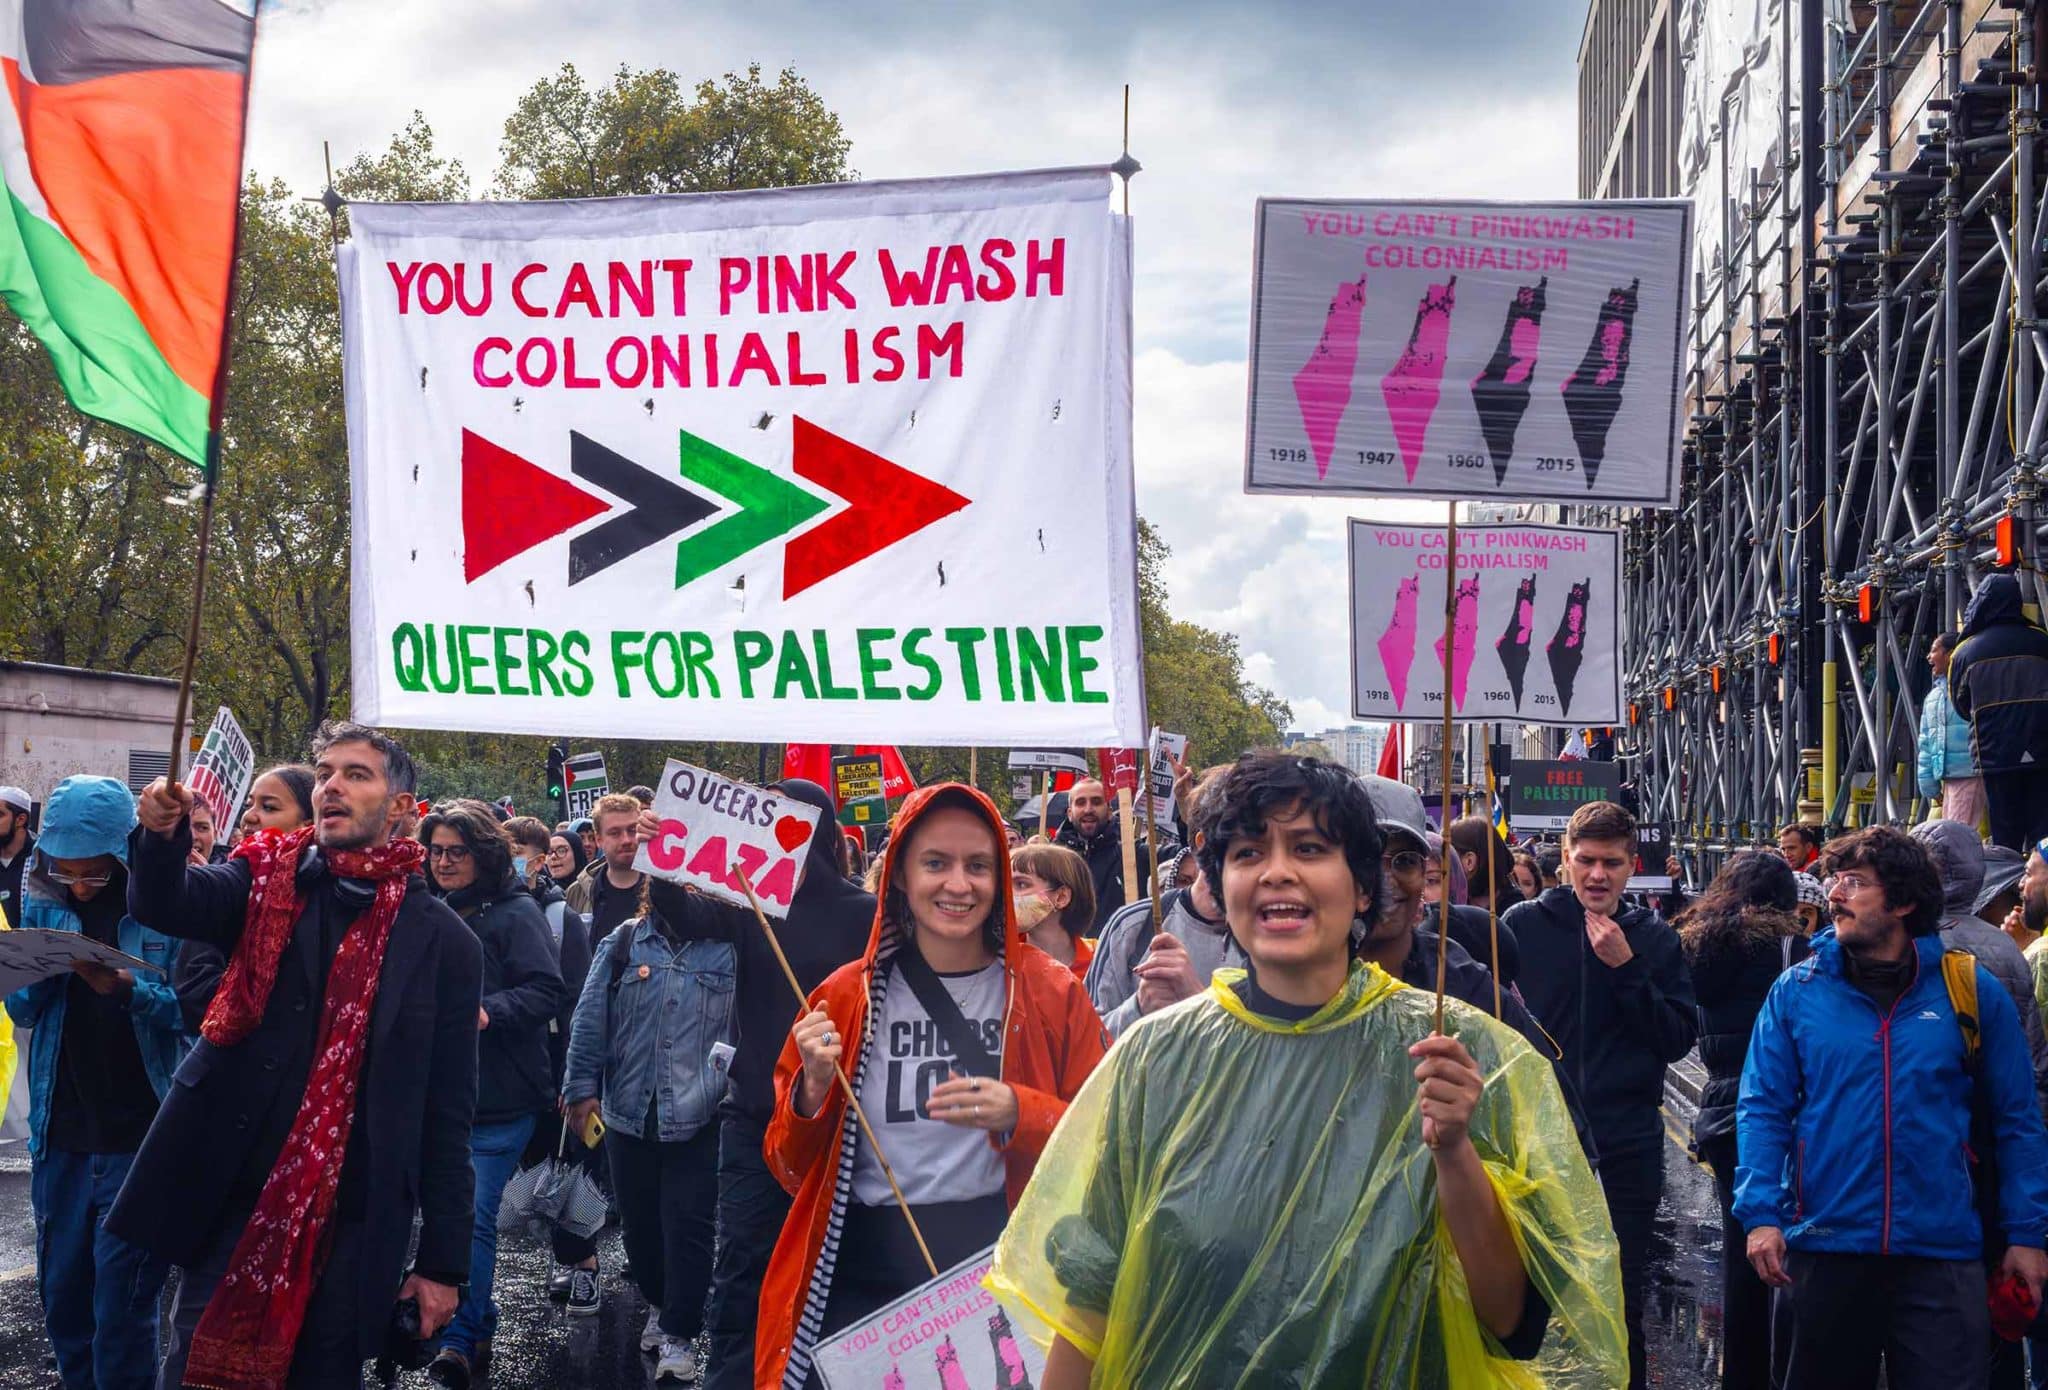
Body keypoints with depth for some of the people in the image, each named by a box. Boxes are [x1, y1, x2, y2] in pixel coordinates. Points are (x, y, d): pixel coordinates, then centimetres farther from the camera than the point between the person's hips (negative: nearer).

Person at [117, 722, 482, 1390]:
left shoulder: (443, 941, 1)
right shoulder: (267, 879, 7)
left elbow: (447, 1114, 1)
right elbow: (166, 904, -13)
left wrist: (443, 1262, 0)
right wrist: (164, 835, -35)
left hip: (351, 1230, -1)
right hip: (226, 1206, 1)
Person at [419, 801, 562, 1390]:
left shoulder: (516, 912, -7)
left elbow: (544, 992, -14)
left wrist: (487, 1011, -25)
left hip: (499, 1099, -6)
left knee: (472, 1216, -9)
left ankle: (459, 1339, -2)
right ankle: (480, 1328, 28)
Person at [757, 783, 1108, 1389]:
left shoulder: (1052, 992, 0)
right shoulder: (846, 997, 3)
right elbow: (794, 1170, 6)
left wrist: (1020, 1115, -18)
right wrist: (814, 1088, -13)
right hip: (862, 1278, 1)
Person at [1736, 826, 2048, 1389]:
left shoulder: (1973, 991, -1)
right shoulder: (1798, 990, -1)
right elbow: (1763, 1108, -1)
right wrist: (1760, 1214, -11)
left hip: (1942, 1253, -1)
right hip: (1824, 1247, 1)